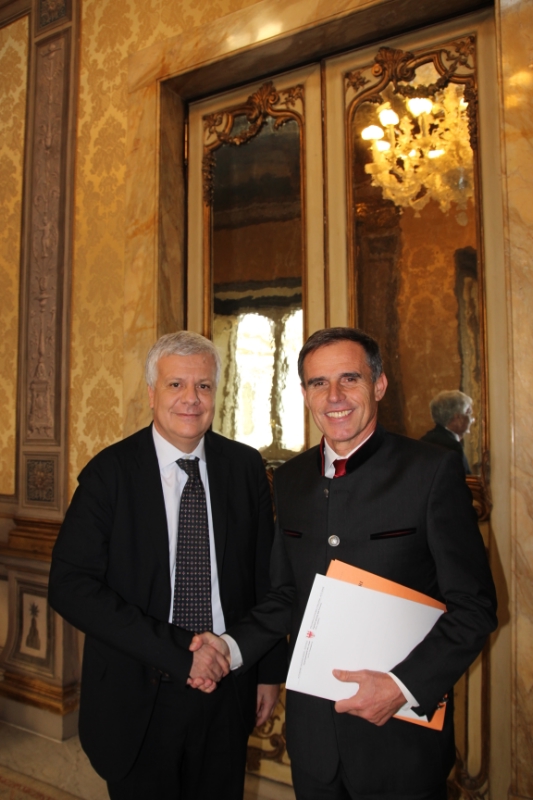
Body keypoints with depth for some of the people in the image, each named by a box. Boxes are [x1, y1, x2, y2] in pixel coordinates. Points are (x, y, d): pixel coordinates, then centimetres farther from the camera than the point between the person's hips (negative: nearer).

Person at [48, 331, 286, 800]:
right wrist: (179, 649, -21)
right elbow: (71, 586, -17)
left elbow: (265, 575, 4)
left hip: (228, 689, 2)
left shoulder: (246, 467, -3)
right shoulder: (110, 472, -11)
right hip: (138, 696, -2)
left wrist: (270, 671, 6)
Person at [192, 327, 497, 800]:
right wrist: (232, 647, -5)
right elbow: (287, 596, 9)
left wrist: (404, 686, -19)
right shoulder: (290, 480, 3)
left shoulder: (433, 471, -12)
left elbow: (474, 606, -11)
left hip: (401, 733, -4)